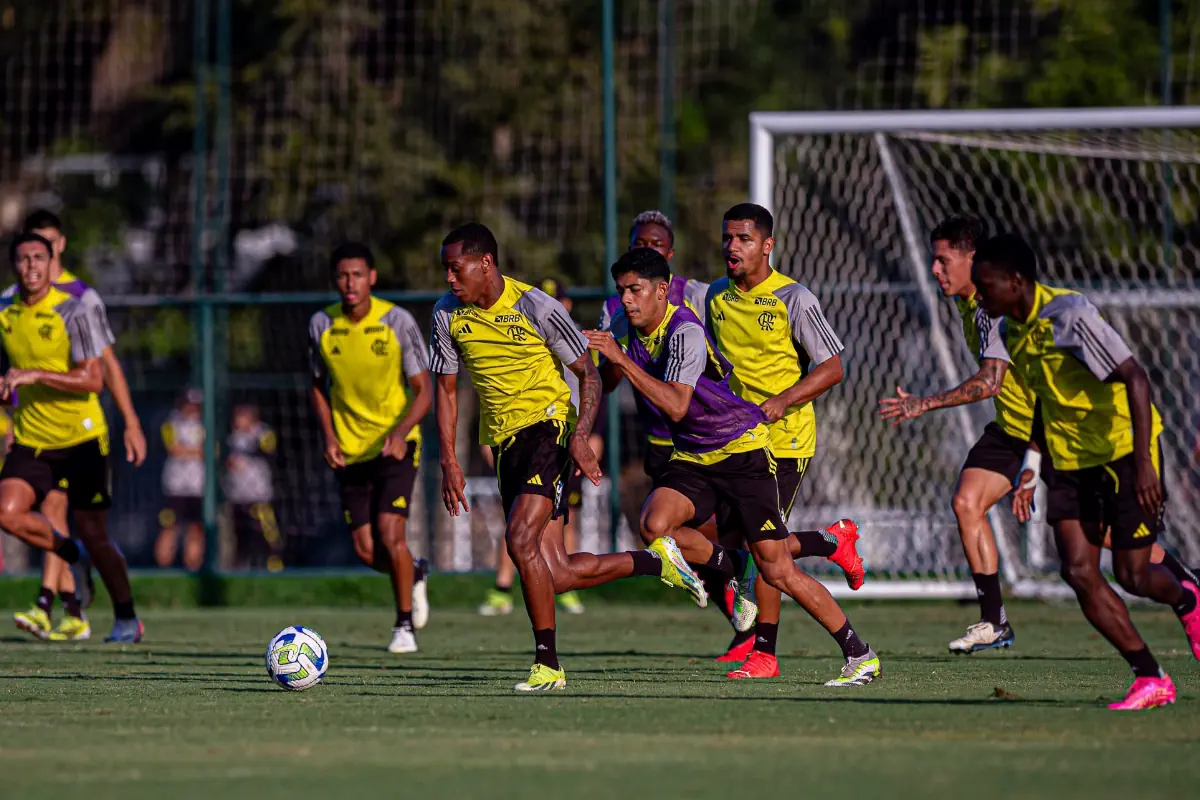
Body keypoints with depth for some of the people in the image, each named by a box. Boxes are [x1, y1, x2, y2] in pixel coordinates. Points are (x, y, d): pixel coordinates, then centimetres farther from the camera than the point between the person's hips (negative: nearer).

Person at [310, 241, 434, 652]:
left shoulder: (397, 322, -12)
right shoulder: (321, 325, -3)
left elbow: (423, 390, -10)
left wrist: (401, 431, -28)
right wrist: (328, 437, -4)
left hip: (396, 445, -3)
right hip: (350, 450, 3)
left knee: (389, 532, -18)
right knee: (366, 551, -1)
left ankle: (405, 625, 0)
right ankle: (414, 574, 33)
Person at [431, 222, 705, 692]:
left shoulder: (535, 307, -14)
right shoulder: (447, 315, 1)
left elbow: (588, 374, -8)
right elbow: (446, 389, 10)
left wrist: (581, 438, -21)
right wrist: (449, 461, 2)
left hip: (548, 427, -6)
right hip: (505, 442, 6)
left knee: (520, 539, -24)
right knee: (554, 576, 0)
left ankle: (547, 664, -16)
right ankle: (655, 561, 23)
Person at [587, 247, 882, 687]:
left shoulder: (684, 331, -20)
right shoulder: (633, 333, 4)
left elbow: (676, 406, -30)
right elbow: (605, 383, 20)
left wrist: (621, 359, -31)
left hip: (743, 451, -7)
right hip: (692, 460, 7)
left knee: (777, 571, -8)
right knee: (656, 524, -25)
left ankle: (859, 654, 4)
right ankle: (729, 567, 4)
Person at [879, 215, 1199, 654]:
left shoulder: (997, 307, -28)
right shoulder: (968, 300, 3)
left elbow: (990, 381, -39)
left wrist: (926, 403, -45)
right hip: (1011, 427, 8)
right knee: (966, 501, -10)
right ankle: (994, 622, -5)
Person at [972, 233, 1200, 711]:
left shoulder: (1071, 316, -23)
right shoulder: (1011, 331, 3)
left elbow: (1135, 378, -26)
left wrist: (1143, 462, -31)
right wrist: (1032, 465, 15)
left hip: (1125, 451, -7)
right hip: (1071, 461, 7)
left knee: (1132, 576, -3)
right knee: (1078, 572, -7)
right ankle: (1151, 680, 1)